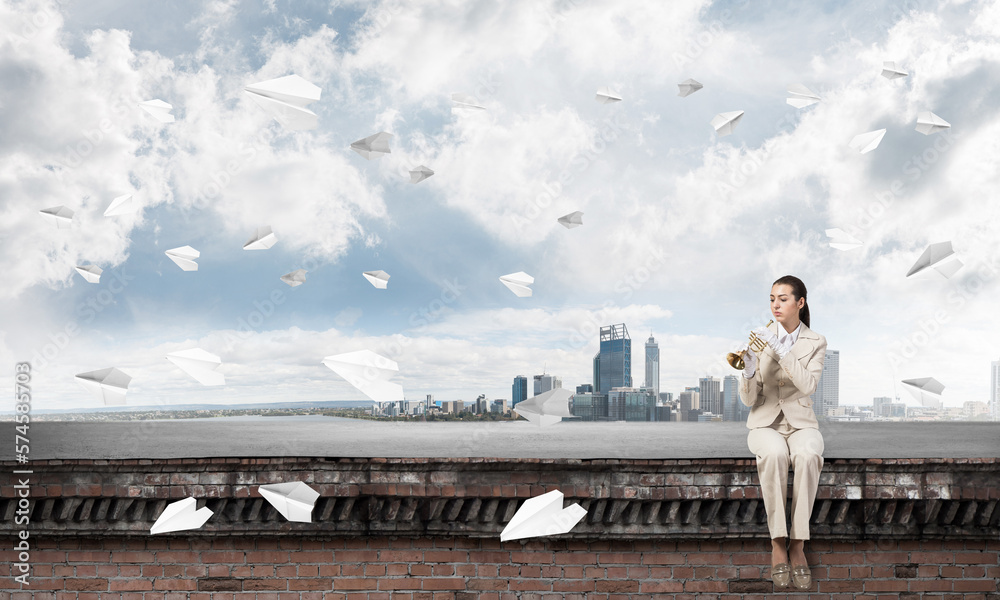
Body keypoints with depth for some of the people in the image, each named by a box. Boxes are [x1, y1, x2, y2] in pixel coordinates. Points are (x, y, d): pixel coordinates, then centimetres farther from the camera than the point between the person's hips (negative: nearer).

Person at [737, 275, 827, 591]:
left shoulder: (816, 342, 2)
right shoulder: (760, 337, 3)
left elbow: (808, 385, -18)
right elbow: (749, 400, -1)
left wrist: (779, 348, -25)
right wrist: (749, 373, -23)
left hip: (801, 423, 0)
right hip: (765, 423, 0)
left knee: (807, 455, -36)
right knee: (774, 454, -37)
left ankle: (798, 544, -29)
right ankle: (777, 543, -29)